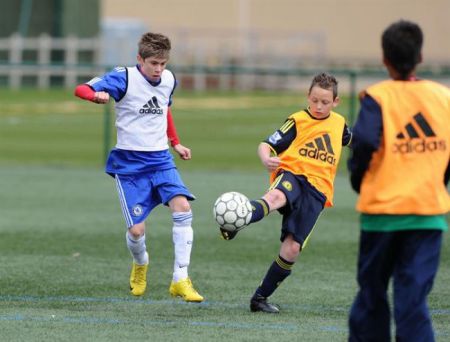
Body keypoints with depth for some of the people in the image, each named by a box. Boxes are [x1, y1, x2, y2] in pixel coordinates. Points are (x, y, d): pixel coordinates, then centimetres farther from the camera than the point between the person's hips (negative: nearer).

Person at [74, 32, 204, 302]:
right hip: (129, 164, -4)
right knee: (137, 230, -8)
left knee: (183, 207, -20)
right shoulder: (125, 78, -12)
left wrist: (175, 143, 28)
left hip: (160, 159, 4)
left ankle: (180, 280, -14)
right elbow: (81, 89, -21)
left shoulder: (169, 80, 5)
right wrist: (97, 95, -43)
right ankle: (140, 265, 30)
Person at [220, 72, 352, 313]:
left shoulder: (339, 123, 16)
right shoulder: (298, 121, 3)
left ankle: (261, 297, 7)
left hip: (317, 189, 4)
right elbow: (266, 145, -6)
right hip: (291, 174, -4)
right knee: (276, 197, -42)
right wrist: (266, 159, -26)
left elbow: (351, 140, 41)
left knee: (292, 248, -8)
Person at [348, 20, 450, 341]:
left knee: (372, 291, 14)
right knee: (413, 296, -2)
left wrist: (358, 178, -2)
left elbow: (364, 141, -21)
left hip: (383, 208, -2)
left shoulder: (377, 97, -6)